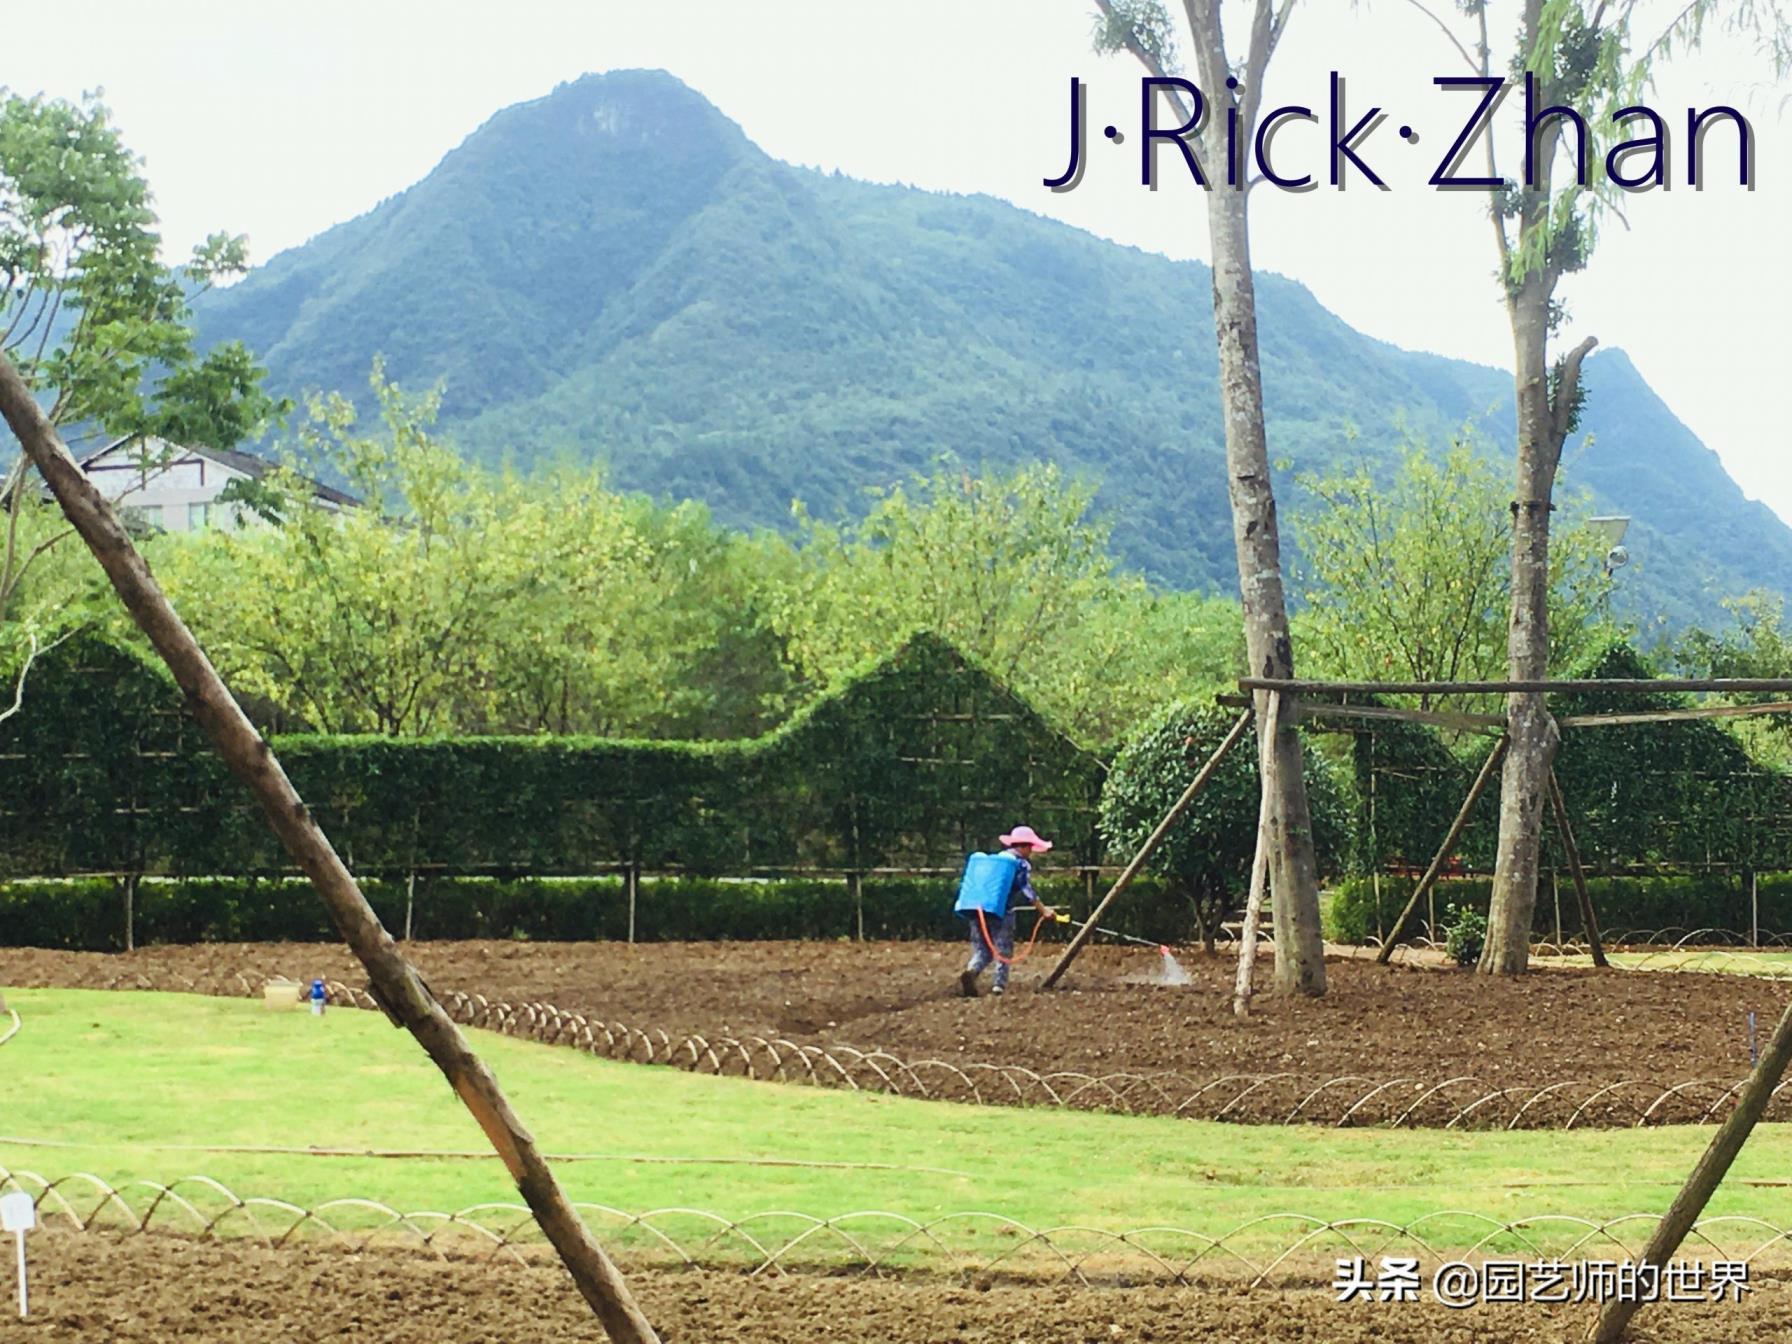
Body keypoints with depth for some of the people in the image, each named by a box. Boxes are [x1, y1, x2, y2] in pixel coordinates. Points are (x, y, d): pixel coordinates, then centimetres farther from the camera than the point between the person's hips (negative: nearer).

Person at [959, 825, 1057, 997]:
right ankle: (999, 984, 1)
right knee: (1003, 949, 7)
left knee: (982, 949, 9)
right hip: (1001, 909, -5)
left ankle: (971, 971, -18)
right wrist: (1043, 909, -9)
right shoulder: (1022, 863, 2)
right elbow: (1026, 888, -9)